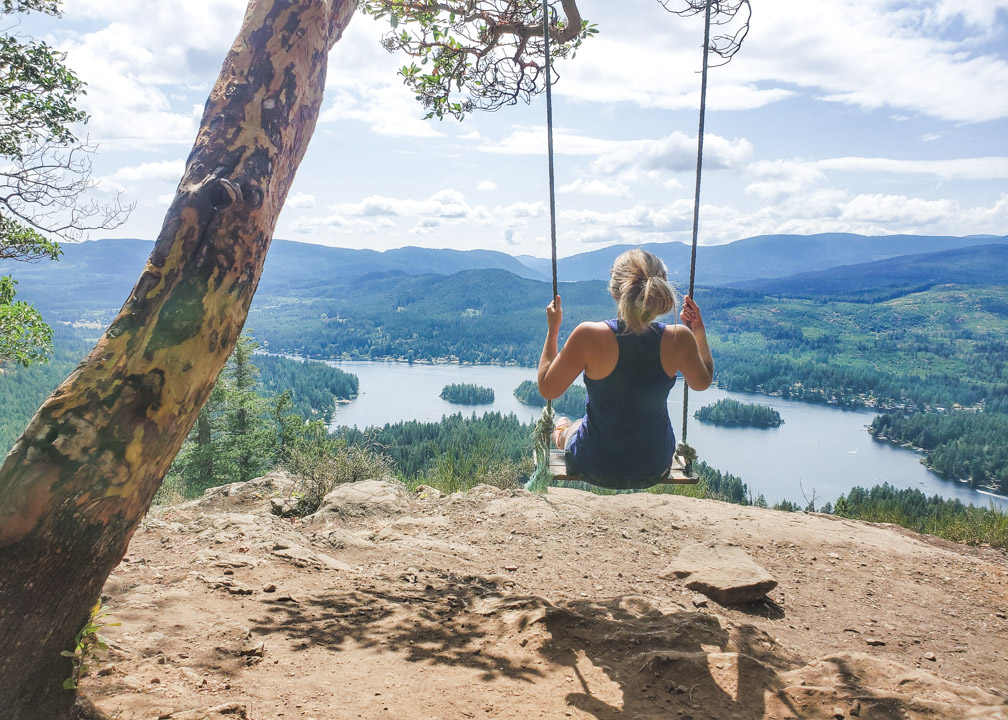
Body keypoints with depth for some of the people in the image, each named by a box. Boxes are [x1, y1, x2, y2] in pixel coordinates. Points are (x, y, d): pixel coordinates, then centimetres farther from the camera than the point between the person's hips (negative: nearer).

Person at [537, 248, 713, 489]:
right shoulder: (678, 338, -19)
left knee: (563, 425, 34)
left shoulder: (589, 336, -26)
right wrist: (699, 329, 13)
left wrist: (552, 329, -3)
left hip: (596, 468, -2)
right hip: (655, 469, 3)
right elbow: (702, 382, 3)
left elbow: (547, 389, -12)